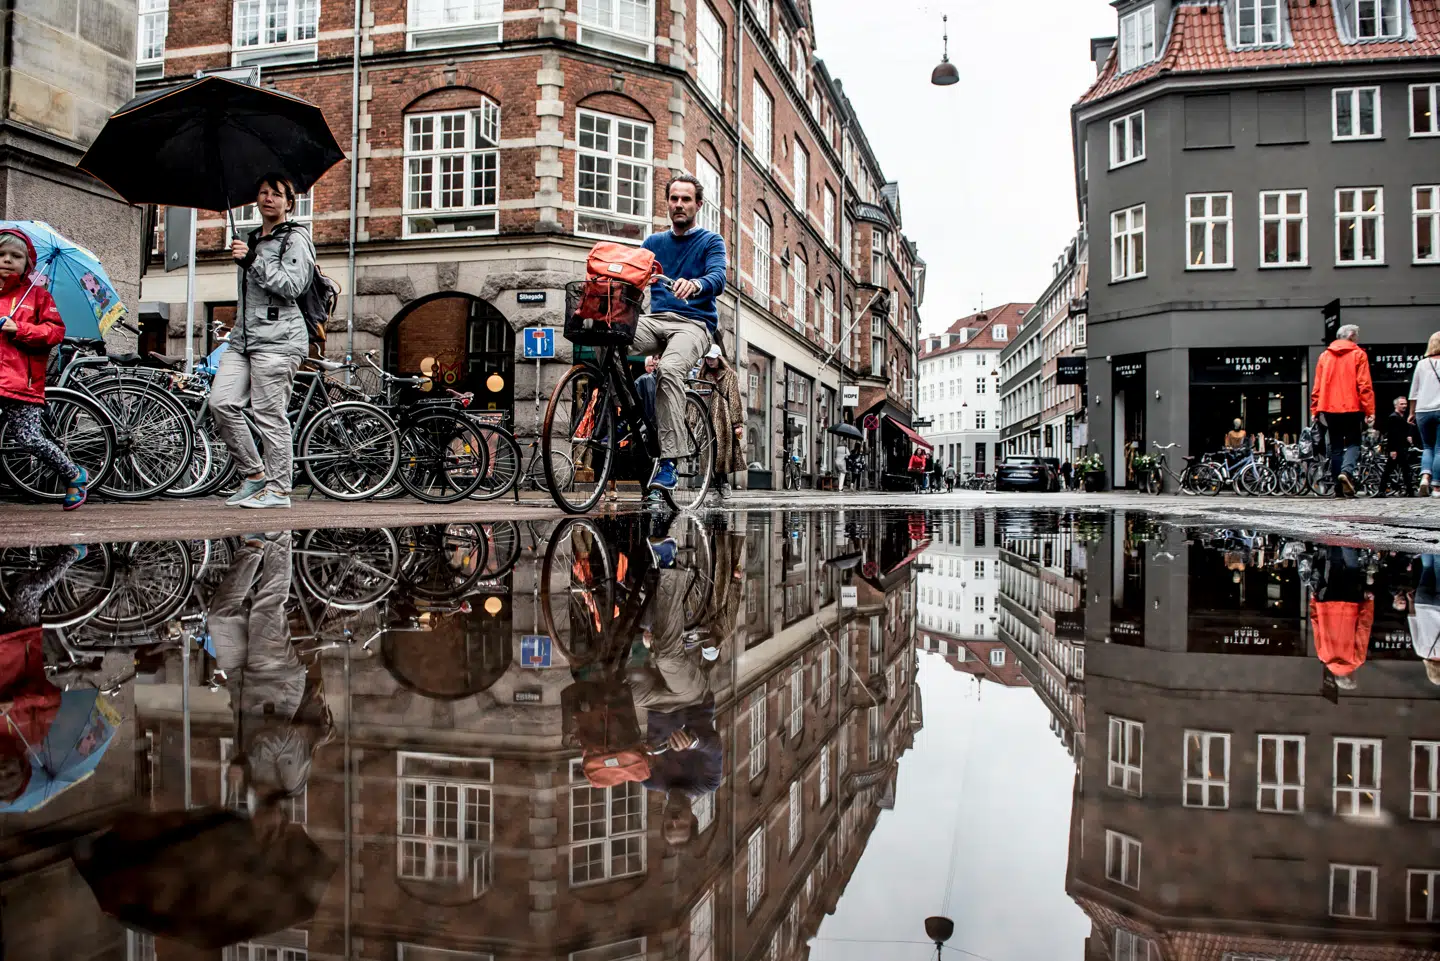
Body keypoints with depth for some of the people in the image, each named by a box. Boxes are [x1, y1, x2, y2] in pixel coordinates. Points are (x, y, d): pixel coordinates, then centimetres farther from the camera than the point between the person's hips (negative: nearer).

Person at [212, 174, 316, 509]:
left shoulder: (295, 238, 0)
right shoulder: (250, 239, 25)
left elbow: (292, 285, -14)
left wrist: (252, 260, -16)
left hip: (277, 337, -8)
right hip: (243, 336, 8)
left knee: (269, 413, -9)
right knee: (221, 402, -6)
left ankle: (278, 488, -1)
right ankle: (253, 474, 5)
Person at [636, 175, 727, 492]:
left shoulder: (711, 241, 9)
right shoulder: (654, 242, 23)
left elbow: (718, 279, -10)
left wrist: (694, 284, -34)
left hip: (693, 322, -4)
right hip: (655, 319, 4)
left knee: (669, 369, -36)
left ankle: (668, 464, -36)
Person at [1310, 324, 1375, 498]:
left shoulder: (1325, 356, 12)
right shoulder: (1358, 354, 1)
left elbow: (1317, 387, 10)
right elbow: (1365, 385, -6)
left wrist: (1315, 410, 13)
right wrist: (1369, 410, -7)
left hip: (1329, 407, 3)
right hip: (1352, 407, -3)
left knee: (1336, 447, 7)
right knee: (1353, 443, 5)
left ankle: (1339, 488, 5)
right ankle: (1347, 471, -23)